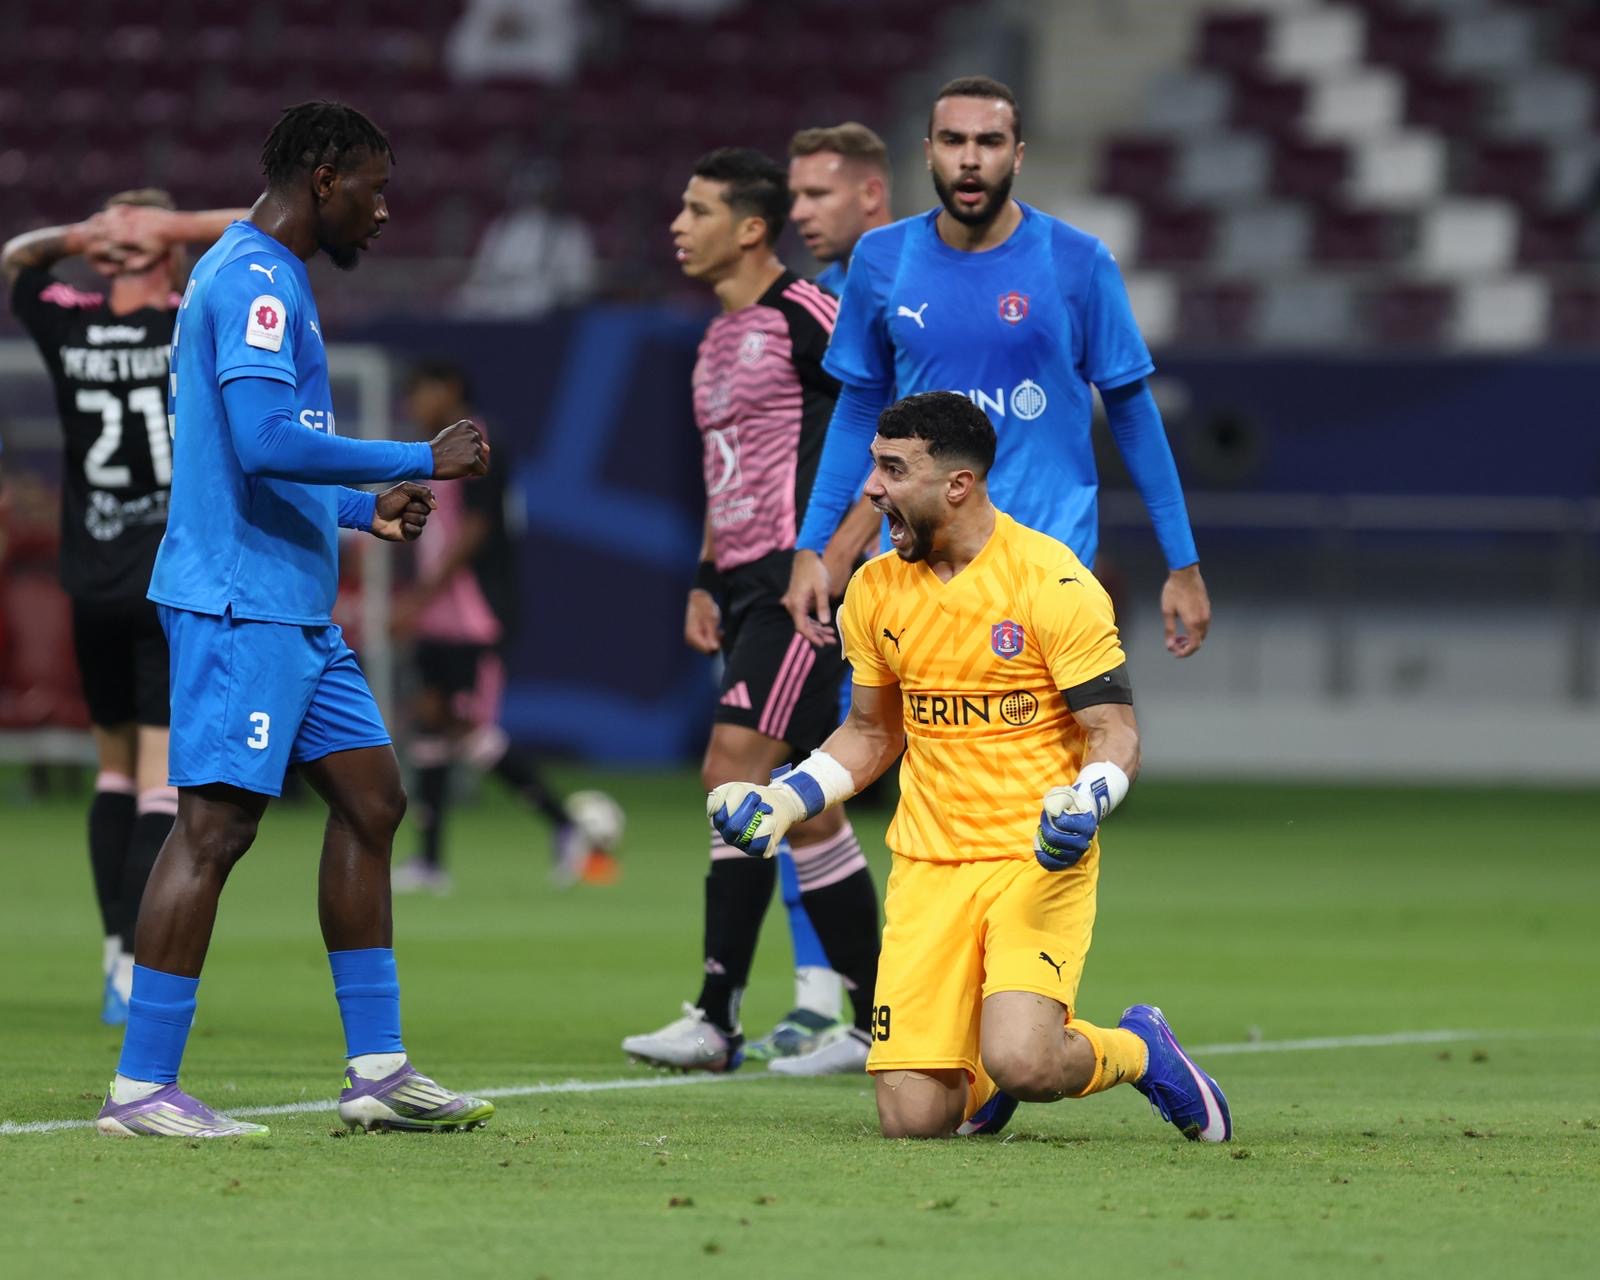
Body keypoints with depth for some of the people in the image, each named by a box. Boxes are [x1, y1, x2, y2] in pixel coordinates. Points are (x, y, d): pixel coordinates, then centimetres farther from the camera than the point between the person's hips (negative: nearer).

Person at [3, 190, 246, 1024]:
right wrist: (183, 228, -9)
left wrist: (77, 238, 2)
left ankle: (115, 946, 14)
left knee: (115, 769, 18)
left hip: (95, 593, 4)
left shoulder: (68, 327, 1)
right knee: (162, 783, -5)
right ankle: (135, 968, -12)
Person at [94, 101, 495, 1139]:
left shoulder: (269, 280, 20)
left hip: (293, 607, 11)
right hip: (239, 599, -11)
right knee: (217, 821, -11)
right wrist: (422, 461, -19)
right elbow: (265, 442, -26)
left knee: (372, 798, 10)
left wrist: (365, 511, 22)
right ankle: (141, 1090, -10)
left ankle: (377, 1071, 13)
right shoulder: (254, 283, -13)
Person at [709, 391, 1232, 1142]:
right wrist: (778, 802, 8)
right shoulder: (875, 589, 7)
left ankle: (1137, 1051, 9)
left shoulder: (1051, 582, -11)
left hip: (1039, 858, -4)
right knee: (912, 1117, -9)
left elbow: (1116, 734, -9)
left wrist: (1084, 803, -30)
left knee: (1020, 1064, -26)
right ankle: (984, 1083, 28)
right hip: (927, 865, 4)